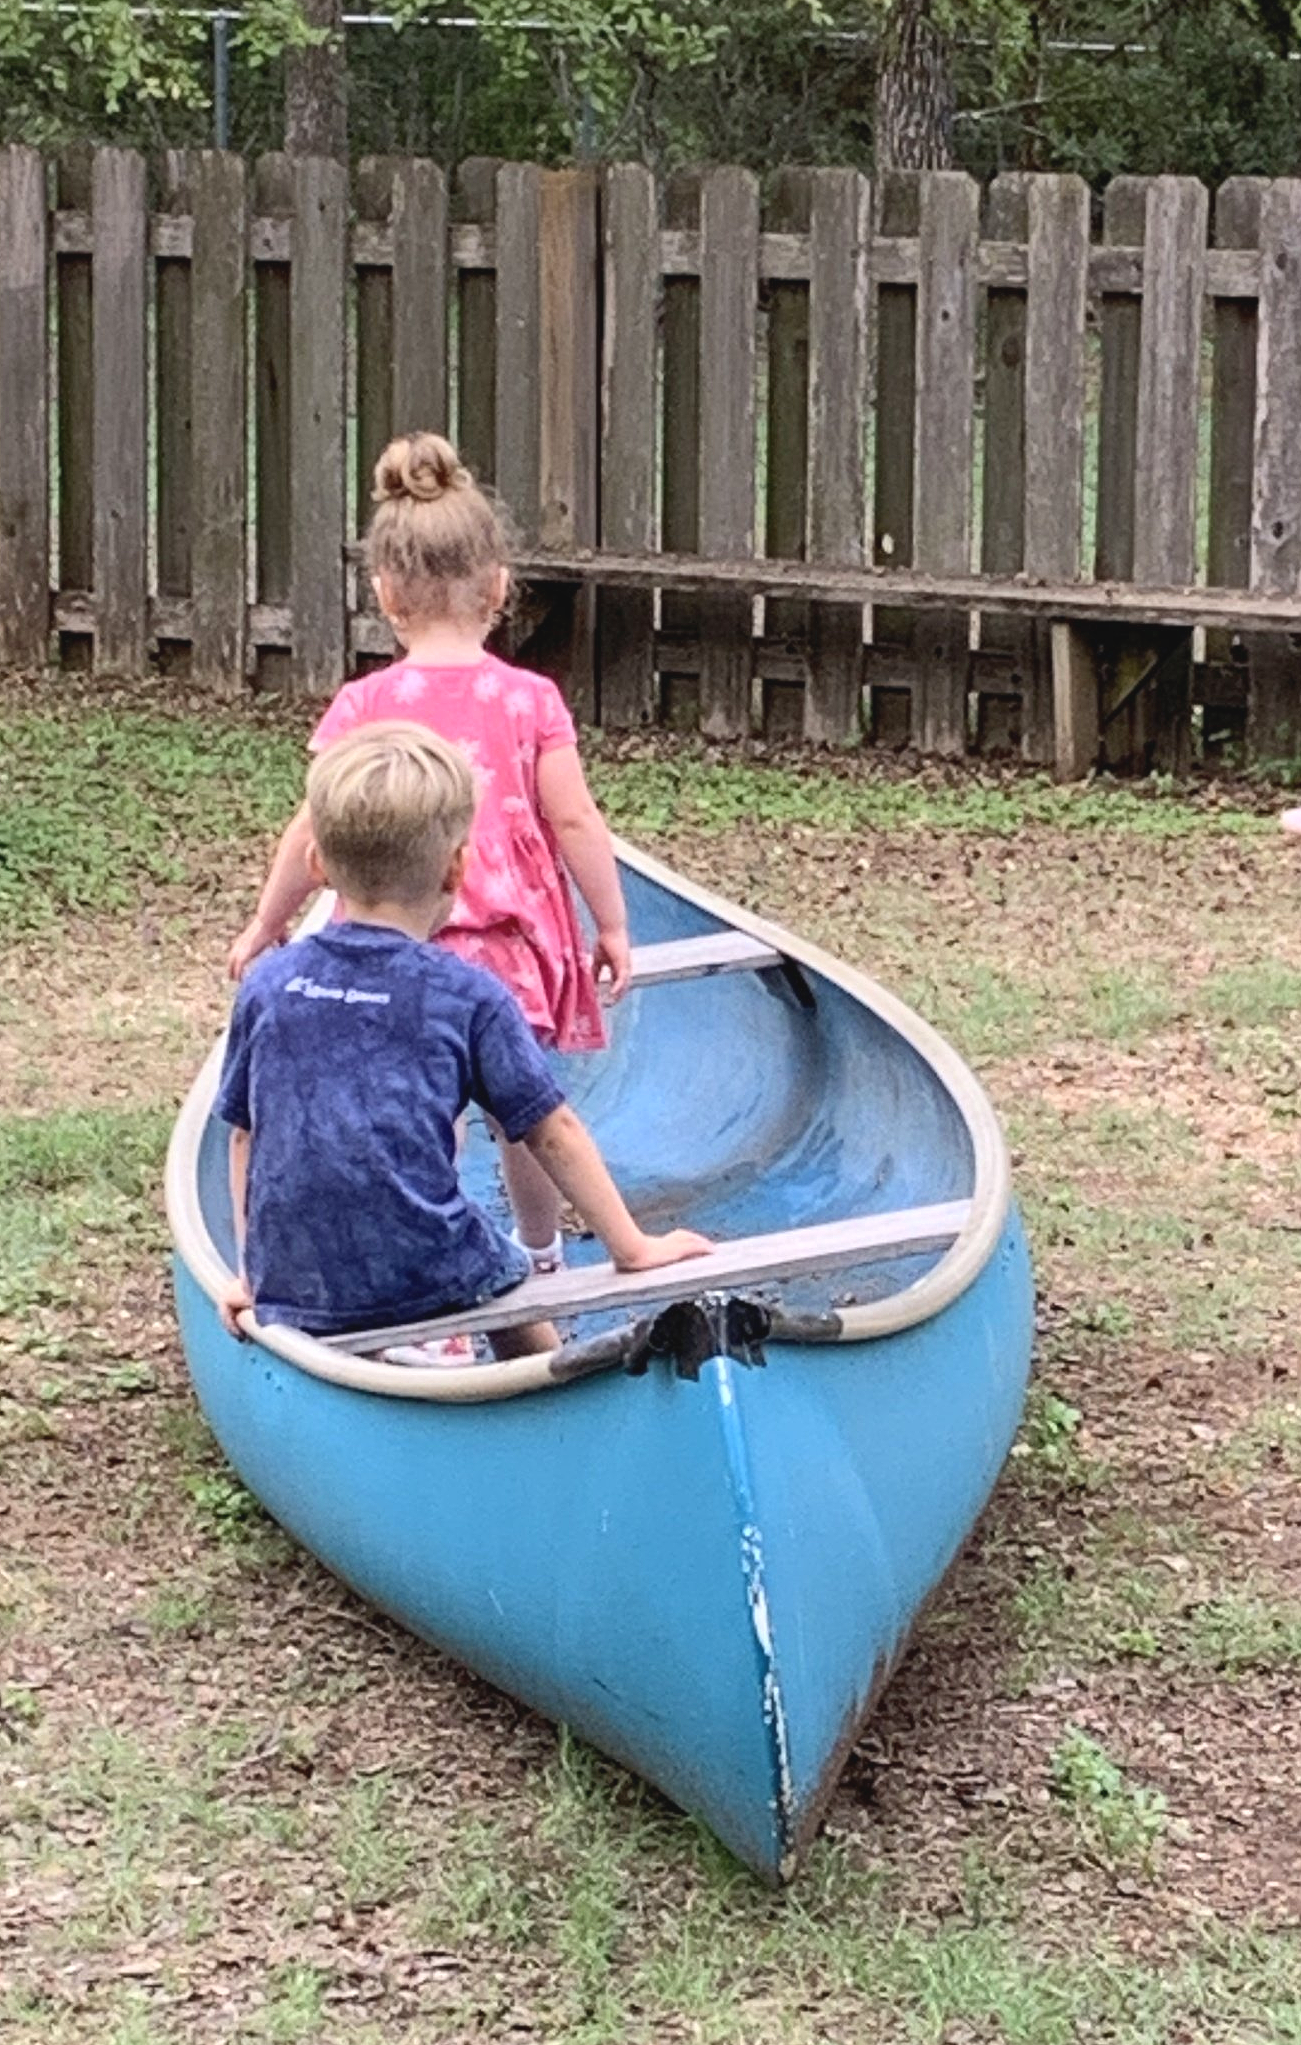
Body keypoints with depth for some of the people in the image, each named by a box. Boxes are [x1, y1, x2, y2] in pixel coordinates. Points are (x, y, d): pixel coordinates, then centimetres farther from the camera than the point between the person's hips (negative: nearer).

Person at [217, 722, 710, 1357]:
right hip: (428, 1281, -3)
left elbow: (244, 1135, 13)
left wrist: (256, 1274, 23)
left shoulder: (266, 985, 5)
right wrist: (633, 1249, 12)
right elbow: (553, 1132, 3)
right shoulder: (468, 994, -3)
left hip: (290, 1296, 3)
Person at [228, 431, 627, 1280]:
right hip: (512, 940, 2)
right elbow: (573, 821, -5)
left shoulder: (363, 707, -6)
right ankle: (543, 1260, 40)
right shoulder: (529, 700, -5)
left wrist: (264, 928, 11)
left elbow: (315, 833, -3)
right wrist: (613, 926, 7)